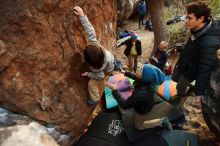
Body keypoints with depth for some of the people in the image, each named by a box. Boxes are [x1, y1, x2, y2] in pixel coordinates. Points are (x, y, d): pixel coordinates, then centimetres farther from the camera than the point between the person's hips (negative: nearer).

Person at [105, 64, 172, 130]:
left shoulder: (141, 93, -49)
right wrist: (125, 73, 1)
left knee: (138, 126, 22)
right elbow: (136, 77, -1)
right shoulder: (147, 80, -27)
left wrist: (114, 90, -37)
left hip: (143, 109, -7)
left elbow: (124, 105, -39)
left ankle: (161, 122, 18)